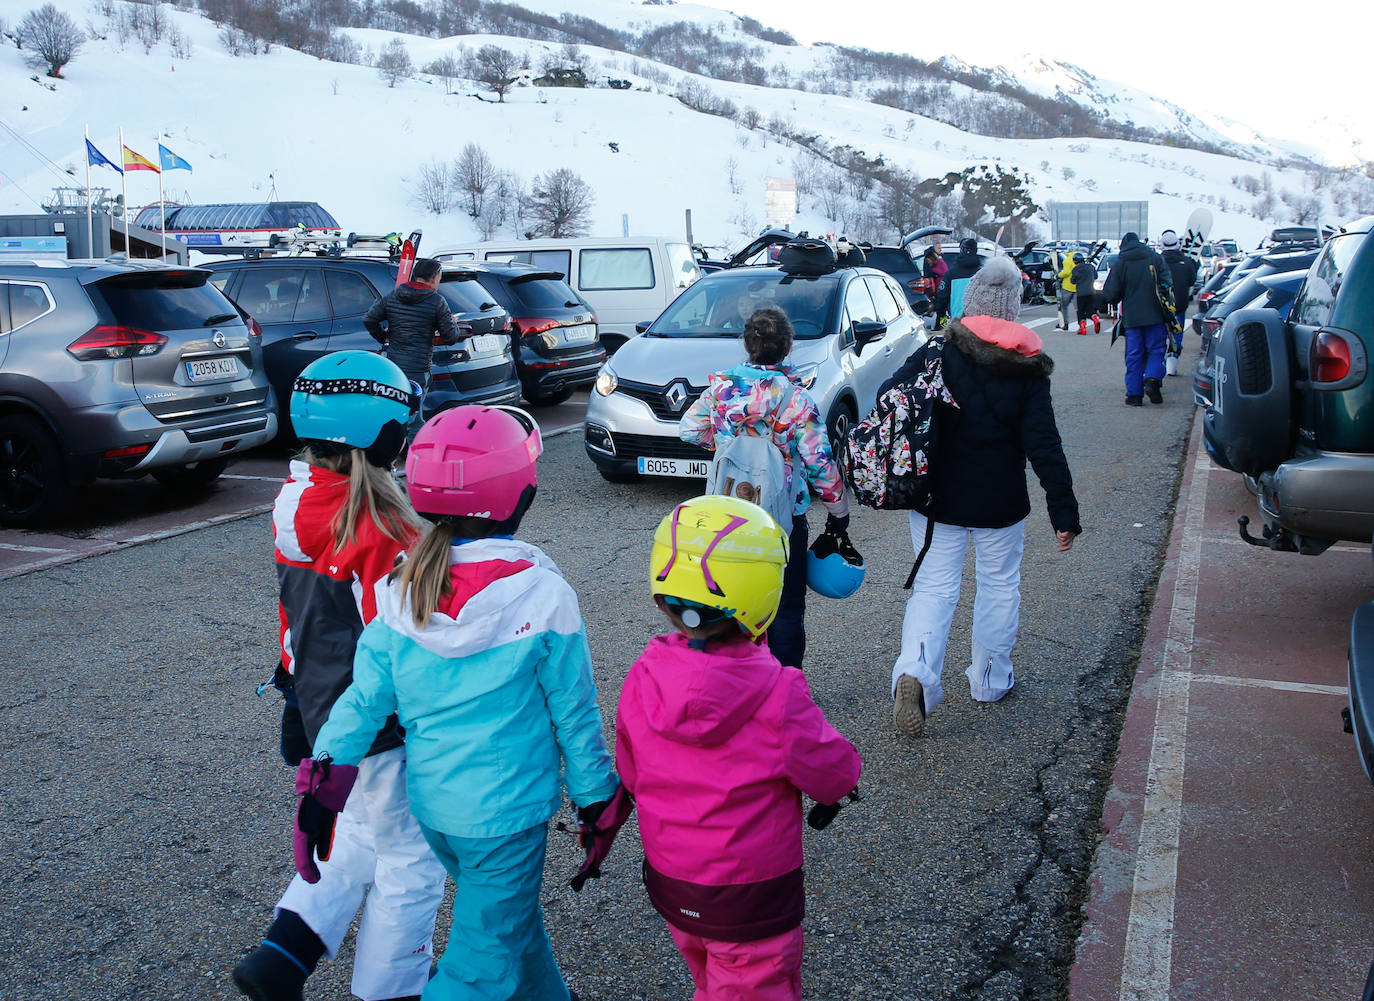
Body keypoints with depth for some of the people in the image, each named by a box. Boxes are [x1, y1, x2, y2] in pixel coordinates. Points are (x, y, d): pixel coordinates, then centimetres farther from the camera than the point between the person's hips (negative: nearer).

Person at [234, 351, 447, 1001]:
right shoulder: (379, 526, -26)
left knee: (364, 830, 28)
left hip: (322, 701, 9)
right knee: (411, 858, 11)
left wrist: (299, 693, 21)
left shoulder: (297, 503, 0)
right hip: (382, 722, -9)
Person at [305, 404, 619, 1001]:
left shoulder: (400, 591, -8)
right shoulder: (542, 597, -19)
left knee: (512, 920, 27)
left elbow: (364, 699, -6)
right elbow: (574, 713, -9)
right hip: (505, 814, -5)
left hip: (430, 803, 6)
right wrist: (594, 795, 3)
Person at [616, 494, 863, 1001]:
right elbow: (837, 777, -13)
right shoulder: (778, 696, -27)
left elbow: (630, 776, -1)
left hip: (668, 883, 5)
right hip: (751, 902, -5)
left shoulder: (643, 679, -14)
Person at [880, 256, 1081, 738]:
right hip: (1001, 502, 0)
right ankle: (991, 678, 30)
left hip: (937, 498, 0)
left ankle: (915, 670, -16)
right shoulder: (1028, 369, -7)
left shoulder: (936, 354, -7)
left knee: (934, 585, 6)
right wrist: (1064, 510, -7)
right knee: (999, 584, 18)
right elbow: (1044, 445, -10)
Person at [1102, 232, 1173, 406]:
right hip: (1155, 316, 0)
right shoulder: (1156, 259, 2)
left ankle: (1134, 393, 3)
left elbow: (1110, 294, -4)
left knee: (1134, 355, 6)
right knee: (1156, 351, 8)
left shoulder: (1120, 264, -1)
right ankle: (1152, 380, -15)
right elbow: (1167, 283, -3)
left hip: (1131, 318, 0)